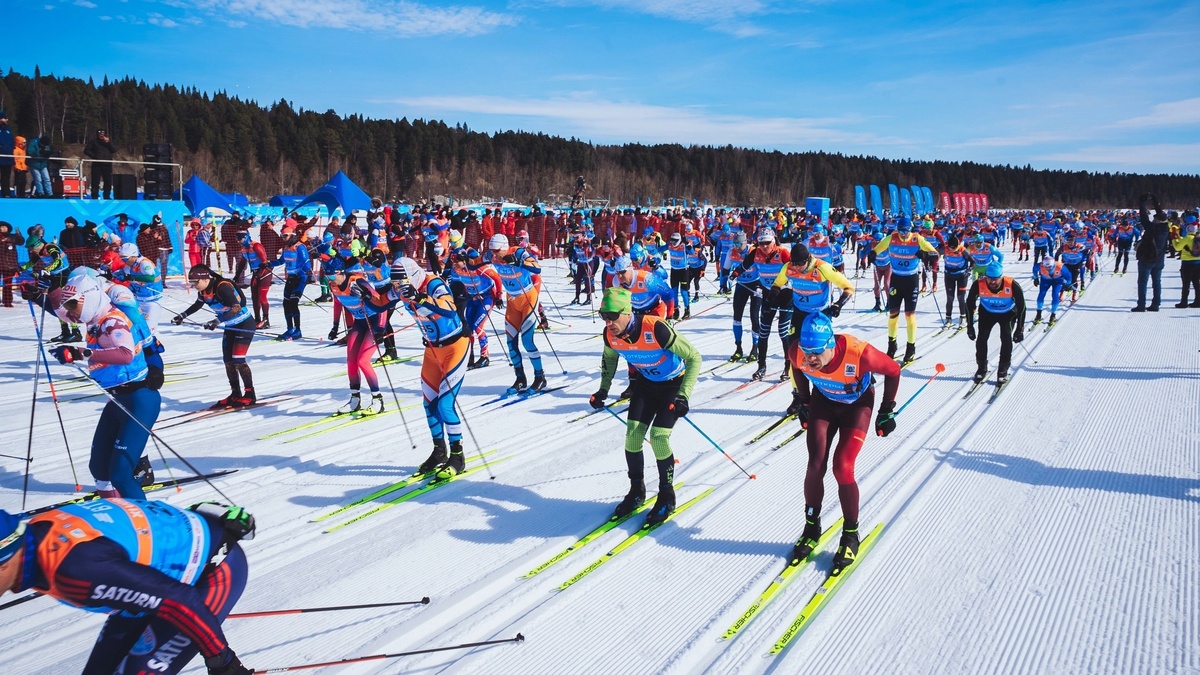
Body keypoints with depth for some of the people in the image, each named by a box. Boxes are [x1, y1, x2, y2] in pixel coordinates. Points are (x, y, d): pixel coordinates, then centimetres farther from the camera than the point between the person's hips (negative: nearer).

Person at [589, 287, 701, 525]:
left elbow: (694, 357, -27)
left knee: (658, 436, -16)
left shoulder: (656, 329, -36)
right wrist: (603, 389, 3)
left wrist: (684, 395, -33)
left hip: (673, 383, -5)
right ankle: (636, 490, 14)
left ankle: (667, 496, 4)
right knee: (633, 433, -7)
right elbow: (609, 358, 9)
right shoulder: (610, 335, -17)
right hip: (646, 382, 5)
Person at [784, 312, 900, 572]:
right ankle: (811, 528, 14)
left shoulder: (859, 354, -39)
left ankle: (851, 536, 6)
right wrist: (804, 402, 8)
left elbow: (893, 370, -17)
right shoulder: (798, 352, -28)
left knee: (842, 468, -15)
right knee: (815, 466, -8)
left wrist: (887, 412, -9)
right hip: (823, 401, 3)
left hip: (857, 405, -3)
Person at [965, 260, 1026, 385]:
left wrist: (1020, 329, -18)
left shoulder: (1012, 285, -33)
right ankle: (981, 369, 9)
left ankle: (1003, 372, -3)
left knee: (1006, 338, -17)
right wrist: (970, 326, -13)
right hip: (987, 312, 1)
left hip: (1008, 313, -1)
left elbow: (1021, 307, -19)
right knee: (982, 338, -11)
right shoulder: (979, 284, -30)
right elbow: (970, 305, -14)